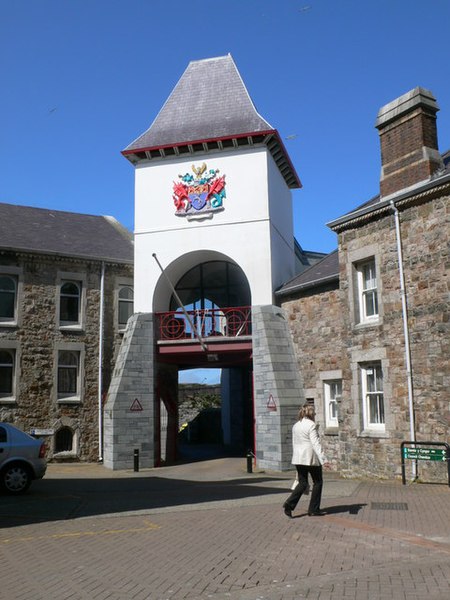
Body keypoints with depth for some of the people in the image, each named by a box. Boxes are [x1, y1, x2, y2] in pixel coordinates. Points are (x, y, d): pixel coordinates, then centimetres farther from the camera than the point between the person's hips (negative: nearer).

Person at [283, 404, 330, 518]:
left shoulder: (296, 426, 11)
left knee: (302, 483, 12)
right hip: (311, 458, -7)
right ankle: (313, 509, 13)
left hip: (298, 458, 7)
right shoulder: (311, 425, -12)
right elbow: (315, 443, -20)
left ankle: (289, 504, -6)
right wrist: (323, 459, -24)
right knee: (318, 482, 10)